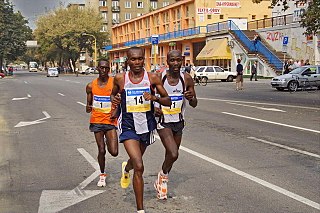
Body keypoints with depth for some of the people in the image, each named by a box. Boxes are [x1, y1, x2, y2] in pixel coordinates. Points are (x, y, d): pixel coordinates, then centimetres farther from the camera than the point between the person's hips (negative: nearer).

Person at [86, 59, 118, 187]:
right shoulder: (91, 86, 3)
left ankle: (108, 143, 28)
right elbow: (89, 104, 12)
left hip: (110, 121, -1)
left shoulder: (114, 83, -4)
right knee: (101, 151, 3)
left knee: (114, 152, -8)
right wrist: (88, 108, -12)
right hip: (97, 121, 1)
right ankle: (102, 175, 26)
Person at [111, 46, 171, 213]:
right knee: (139, 167, -17)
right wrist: (114, 98, -8)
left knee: (136, 159, 27)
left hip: (147, 126, 3)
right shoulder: (120, 79, -5)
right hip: (128, 127, -3)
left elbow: (168, 101, -2)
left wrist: (154, 98, -21)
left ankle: (126, 169, 66)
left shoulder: (152, 78, -6)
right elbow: (113, 93, 16)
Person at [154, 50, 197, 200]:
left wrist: (191, 98, -20)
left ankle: (161, 181, 39)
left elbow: (194, 104, 3)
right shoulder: (159, 77, -14)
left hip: (178, 122, 5)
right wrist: (153, 107, -21)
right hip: (163, 121, -4)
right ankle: (163, 175, 12)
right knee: (173, 154, -20)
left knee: (171, 154, 15)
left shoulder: (186, 79, -4)